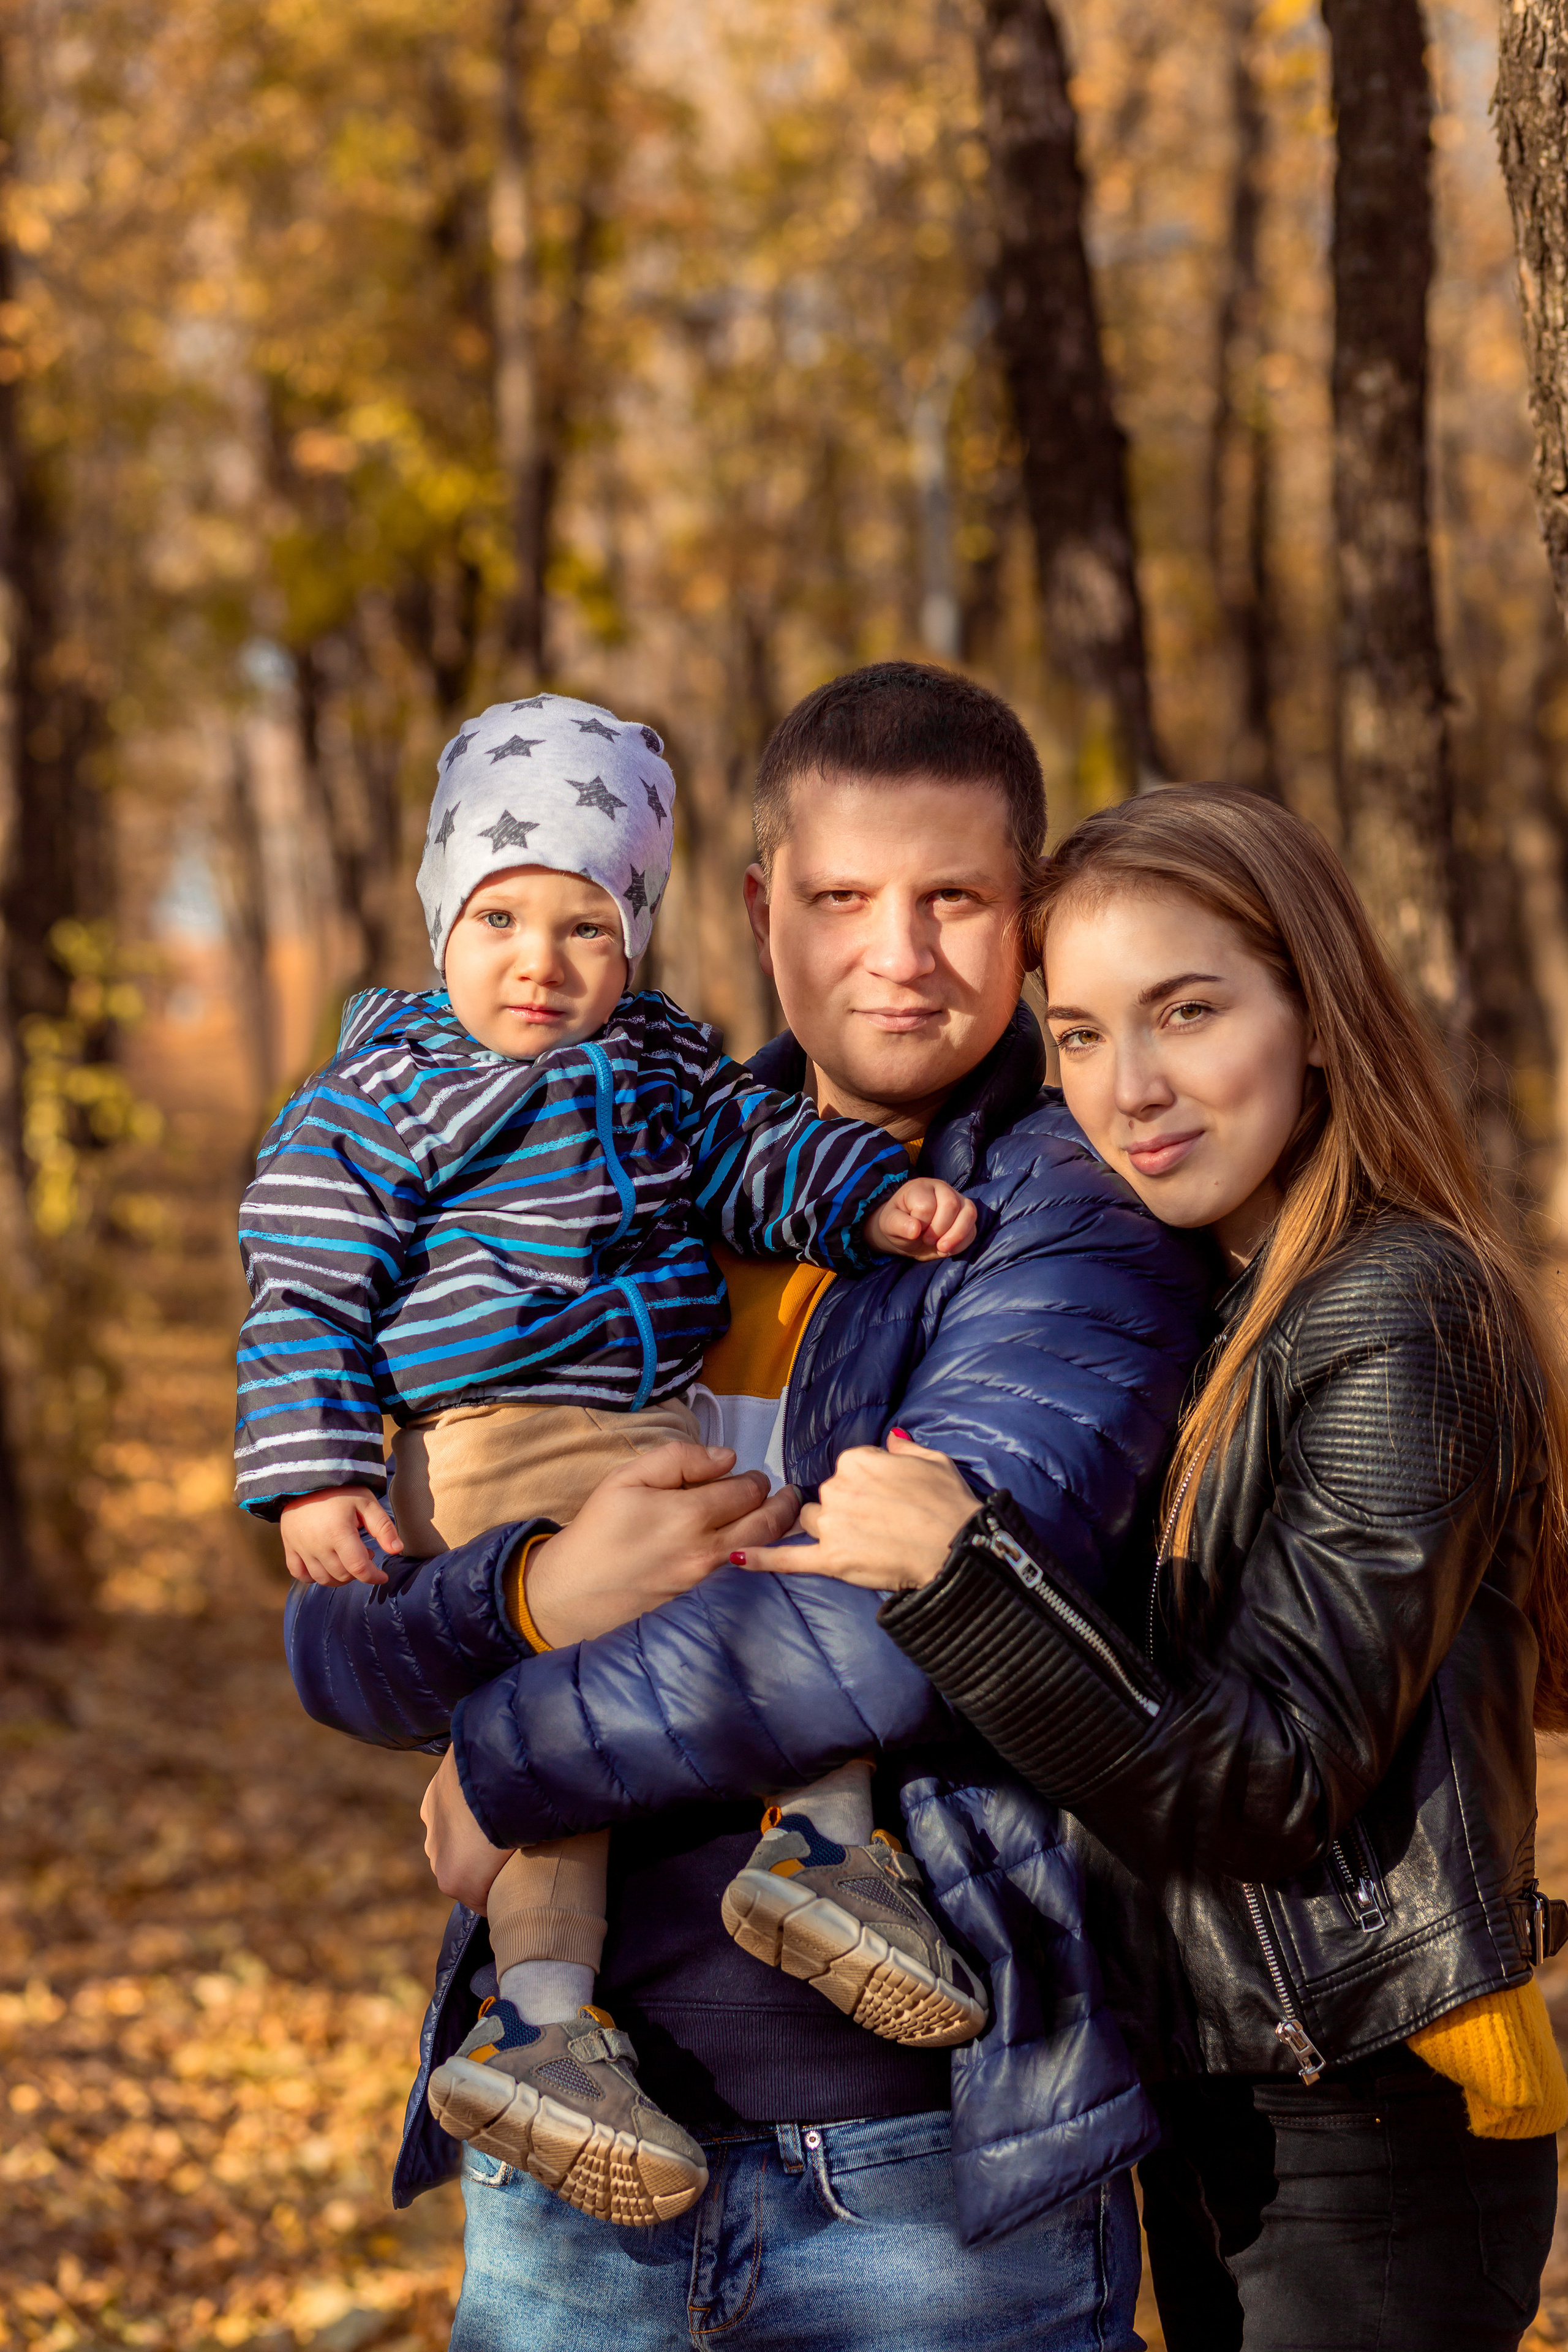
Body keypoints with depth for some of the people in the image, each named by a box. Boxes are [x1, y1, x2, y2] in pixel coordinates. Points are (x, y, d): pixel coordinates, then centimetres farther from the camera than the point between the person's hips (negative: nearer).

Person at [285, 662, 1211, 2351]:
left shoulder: (1086, 1226, -7)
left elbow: (905, 1626, -22)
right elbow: (340, 1639, 5)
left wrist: (510, 1759, -11)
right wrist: (544, 1594, -17)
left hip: (936, 2169, -4)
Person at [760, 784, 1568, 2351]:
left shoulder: (1394, 1312, -18)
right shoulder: (1184, 1298, 8)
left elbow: (1273, 1791, -23)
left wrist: (961, 1571, -32)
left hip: (1377, 2137, -8)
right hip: (1205, 2103, 8)